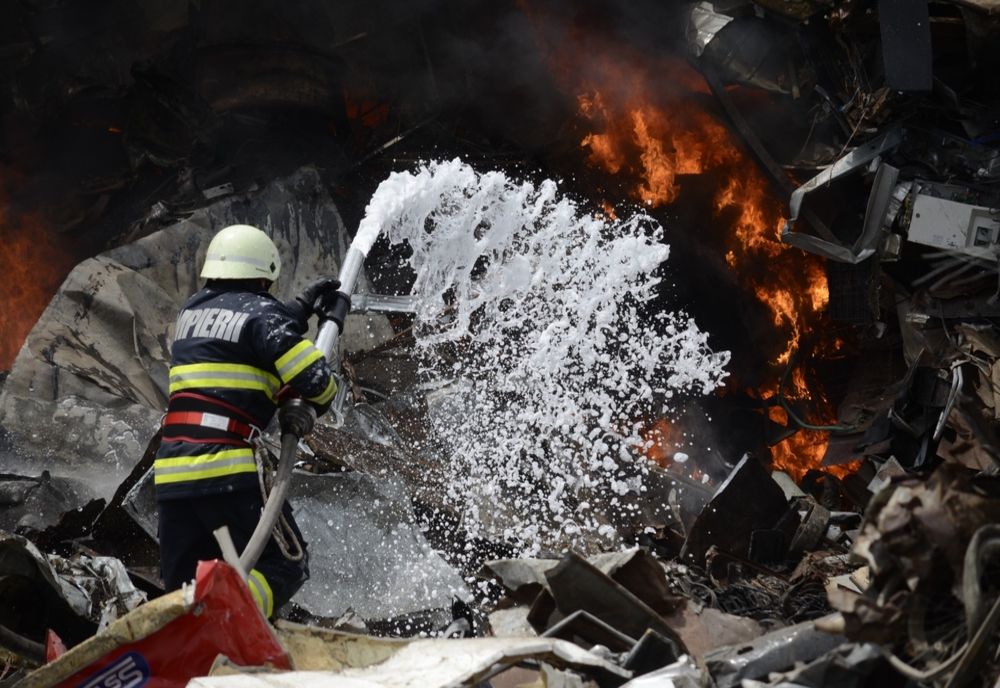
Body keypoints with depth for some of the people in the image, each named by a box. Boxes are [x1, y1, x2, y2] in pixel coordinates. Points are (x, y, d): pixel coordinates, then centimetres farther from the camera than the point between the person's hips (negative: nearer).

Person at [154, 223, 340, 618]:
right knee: (285, 566, 1)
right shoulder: (261, 313, -1)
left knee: (183, 586, 14)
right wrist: (311, 408, 14)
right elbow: (315, 382, -8)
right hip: (228, 470, -6)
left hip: (169, 473, 7)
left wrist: (302, 308, 38)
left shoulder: (192, 310, 19)